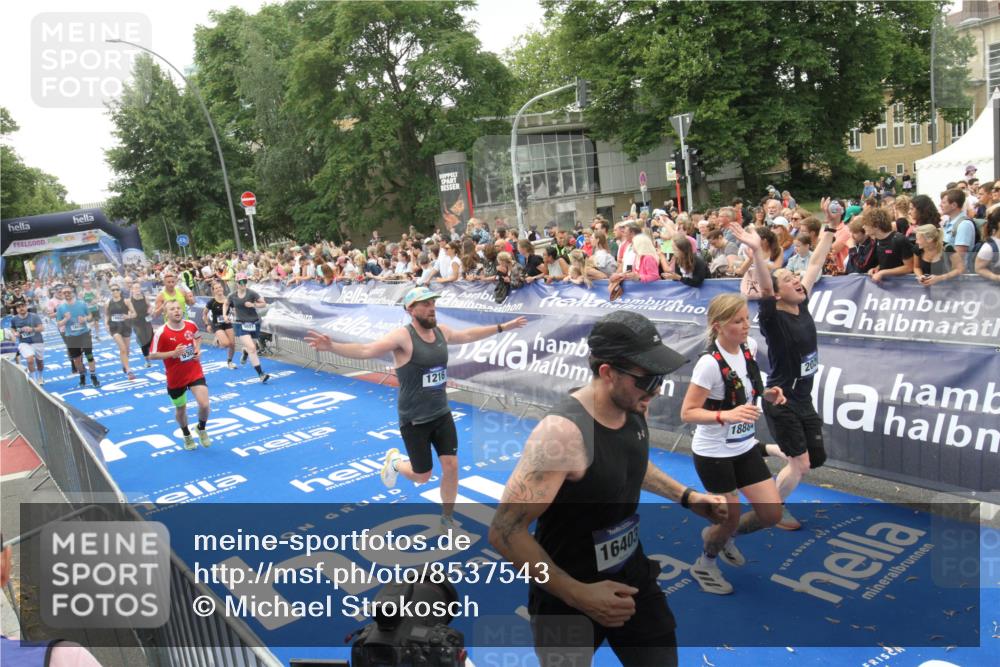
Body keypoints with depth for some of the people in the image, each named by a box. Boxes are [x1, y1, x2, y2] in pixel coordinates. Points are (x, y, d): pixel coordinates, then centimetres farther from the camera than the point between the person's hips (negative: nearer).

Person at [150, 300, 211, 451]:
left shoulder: (191, 325, -6)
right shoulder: (161, 332, -17)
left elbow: (198, 336, 18)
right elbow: (152, 355, -11)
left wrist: (198, 349, -1)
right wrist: (173, 353, -24)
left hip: (195, 373, 2)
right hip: (175, 377, -1)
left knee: (204, 404, -13)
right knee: (180, 409, 15)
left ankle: (202, 429, 19)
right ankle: (187, 436, 43)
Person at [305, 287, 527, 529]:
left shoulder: (441, 331, 0)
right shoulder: (403, 336, -20)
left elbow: (468, 335, 19)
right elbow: (367, 350, -31)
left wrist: (503, 327, 27)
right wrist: (332, 347, -47)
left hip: (442, 414, 5)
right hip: (414, 419, -5)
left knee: (451, 466, 3)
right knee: (422, 476, 5)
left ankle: (447, 519, 26)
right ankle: (394, 461, 40)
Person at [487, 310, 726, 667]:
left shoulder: (635, 408, -7)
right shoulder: (562, 433, -32)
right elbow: (504, 532, -30)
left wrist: (687, 496, 5)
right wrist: (577, 595, -30)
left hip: (631, 574, 7)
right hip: (566, 596, -7)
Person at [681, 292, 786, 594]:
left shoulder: (749, 346, -3)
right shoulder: (709, 363, -26)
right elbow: (687, 413, -23)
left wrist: (766, 393, -4)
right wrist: (726, 415, -37)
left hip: (745, 448, 7)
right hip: (713, 453, -7)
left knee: (772, 514, 6)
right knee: (731, 517, 3)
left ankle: (720, 535, 36)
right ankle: (705, 565, 34)